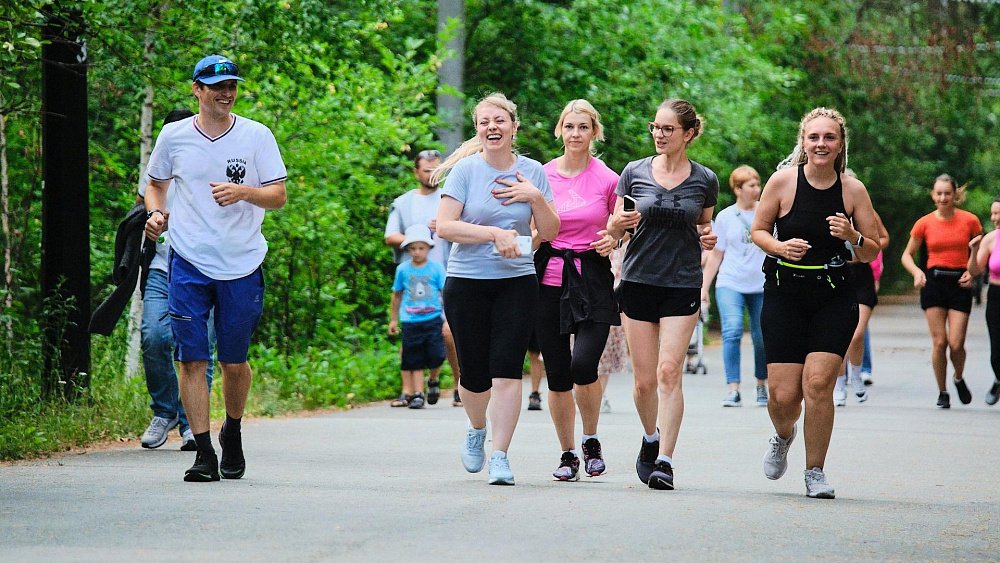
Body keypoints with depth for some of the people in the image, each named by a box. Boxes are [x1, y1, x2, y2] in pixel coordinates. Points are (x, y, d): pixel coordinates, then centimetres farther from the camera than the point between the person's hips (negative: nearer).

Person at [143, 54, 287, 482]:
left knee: (234, 362, 6)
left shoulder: (257, 136, 2)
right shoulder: (174, 136, 5)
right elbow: (155, 184, 20)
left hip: (242, 265, 0)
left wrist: (242, 192, -17)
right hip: (188, 263, 0)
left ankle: (233, 433, 31)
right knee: (192, 359, -7)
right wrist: (155, 213, 0)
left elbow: (278, 196, 1)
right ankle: (204, 452, -3)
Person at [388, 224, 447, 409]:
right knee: (414, 360, 1)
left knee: (436, 356, -11)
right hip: (411, 321, 1)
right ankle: (417, 394, 7)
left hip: (433, 319, -1)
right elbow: (397, 295, 17)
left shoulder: (436, 268, 2)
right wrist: (393, 319, 21)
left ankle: (433, 380, 19)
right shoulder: (403, 269, 6)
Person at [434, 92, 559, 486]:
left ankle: (500, 457, -7)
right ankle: (476, 430, 34)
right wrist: (495, 234, -17)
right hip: (466, 282, -1)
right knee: (474, 374, 3)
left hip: (517, 282, 1)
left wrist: (536, 198, -10)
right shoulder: (465, 169, -3)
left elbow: (549, 233, 8)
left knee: (507, 370, -11)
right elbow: (444, 227, -10)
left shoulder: (532, 172, 5)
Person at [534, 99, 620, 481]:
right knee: (557, 374, 2)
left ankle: (591, 441, 7)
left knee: (583, 366, -18)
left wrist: (613, 241, -10)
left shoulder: (608, 180, 0)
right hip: (549, 279, 2)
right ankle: (567, 453, 18)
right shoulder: (543, 175, 5)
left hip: (592, 281, -2)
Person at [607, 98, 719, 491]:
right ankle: (650, 439, 31)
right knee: (644, 379, 3)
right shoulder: (634, 172, 3)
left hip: (682, 285, -1)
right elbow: (612, 229, 7)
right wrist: (619, 223, -16)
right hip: (638, 281, 1)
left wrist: (708, 239, -4)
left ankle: (664, 460, -12)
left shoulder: (705, 180, 3)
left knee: (669, 372, -13)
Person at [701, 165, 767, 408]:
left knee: (762, 338, 4)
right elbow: (716, 255, 11)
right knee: (732, 331, -17)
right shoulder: (725, 217, 6)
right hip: (730, 284, -1)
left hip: (762, 285, 1)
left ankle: (761, 386, 24)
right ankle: (733, 389, -19)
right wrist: (704, 287, 9)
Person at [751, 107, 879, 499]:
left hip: (834, 298, 0)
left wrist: (853, 237, -17)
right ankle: (783, 437, 33)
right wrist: (781, 247, -15)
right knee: (783, 395, -4)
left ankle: (815, 472, 3)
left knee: (818, 382, -15)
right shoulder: (783, 181, -5)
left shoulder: (853, 190, -2)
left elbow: (871, 253, 5)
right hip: (784, 295, 0)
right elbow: (758, 231, 5)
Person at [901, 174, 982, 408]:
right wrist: (917, 273, -9)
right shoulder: (925, 223, 2)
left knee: (956, 343, -8)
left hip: (960, 283, -1)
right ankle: (942, 392, 11)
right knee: (939, 341, -5)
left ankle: (959, 379, 24)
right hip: (934, 281, 1)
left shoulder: (969, 220, 1)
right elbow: (907, 255, 10)